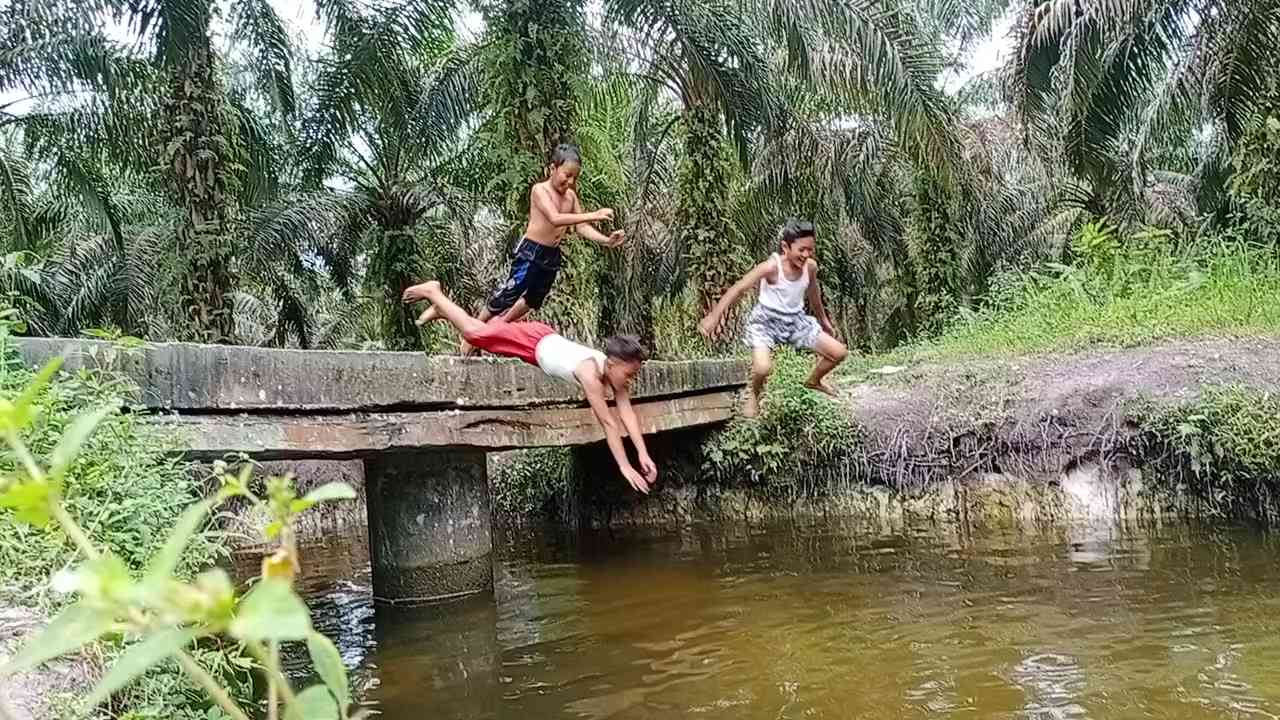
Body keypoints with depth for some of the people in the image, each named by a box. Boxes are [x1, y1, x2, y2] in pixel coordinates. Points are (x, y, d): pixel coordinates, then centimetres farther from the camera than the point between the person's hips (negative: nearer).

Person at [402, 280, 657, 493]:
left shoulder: (614, 370, -20)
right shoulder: (591, 373, -41)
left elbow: (627, 413, -22)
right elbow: (608, 423, -42)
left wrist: (643, 454, -29)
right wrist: (624, 466, -41)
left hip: (547, 340, 6)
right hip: (534, 342, -6)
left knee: (485, 331, 26)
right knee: (475, 333, 8)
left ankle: (442, 311, 44)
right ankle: (433, 292, 24)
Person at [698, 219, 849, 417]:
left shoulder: (810, 266, -7)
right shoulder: (772, 267, -26)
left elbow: (813, 294, 13)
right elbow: (738, 289, -29)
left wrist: (823, 321, 27)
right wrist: (714, 316, -37)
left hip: (795, 320, 6)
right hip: (766, 321, -6)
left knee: (840, 352, 4)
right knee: (762, 368, -32)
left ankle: (814, 381, 37)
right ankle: (754, 396, 6)